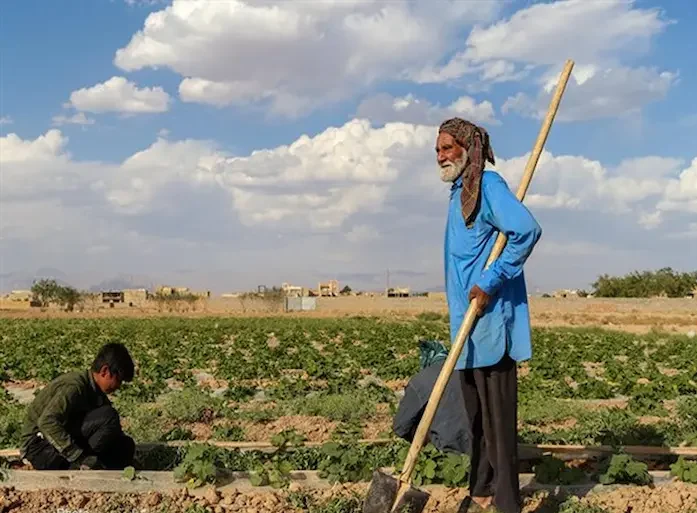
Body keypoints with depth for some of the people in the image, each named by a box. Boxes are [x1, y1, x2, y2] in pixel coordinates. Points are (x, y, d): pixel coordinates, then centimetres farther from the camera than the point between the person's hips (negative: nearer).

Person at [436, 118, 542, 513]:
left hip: (490, 322, -10)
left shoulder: (487, 185, -11)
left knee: (497, 416, -5)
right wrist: (461, 317, 18)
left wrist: (490, 283, -23)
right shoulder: (460, 191, 17)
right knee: (476, 414, 16)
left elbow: (527, 230, -27)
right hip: (470, 323, 10)